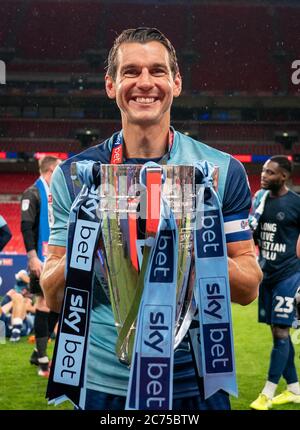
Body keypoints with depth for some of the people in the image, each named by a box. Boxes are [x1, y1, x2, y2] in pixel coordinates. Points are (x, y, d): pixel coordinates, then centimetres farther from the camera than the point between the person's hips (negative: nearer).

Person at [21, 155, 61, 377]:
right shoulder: (32, 194, -9)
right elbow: (26, 227, -15)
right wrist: (33, 257, -21)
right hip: (43, 259, -8)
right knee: (44, 303, -7)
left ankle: (39, 353, 20)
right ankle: (42, 361, -2)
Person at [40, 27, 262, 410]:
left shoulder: (221, 171, -3)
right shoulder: (75, 174, -2)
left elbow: (248, 289, -2)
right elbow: (53, 298, 0)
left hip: (195, 384, 0)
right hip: (101, 385, 1)